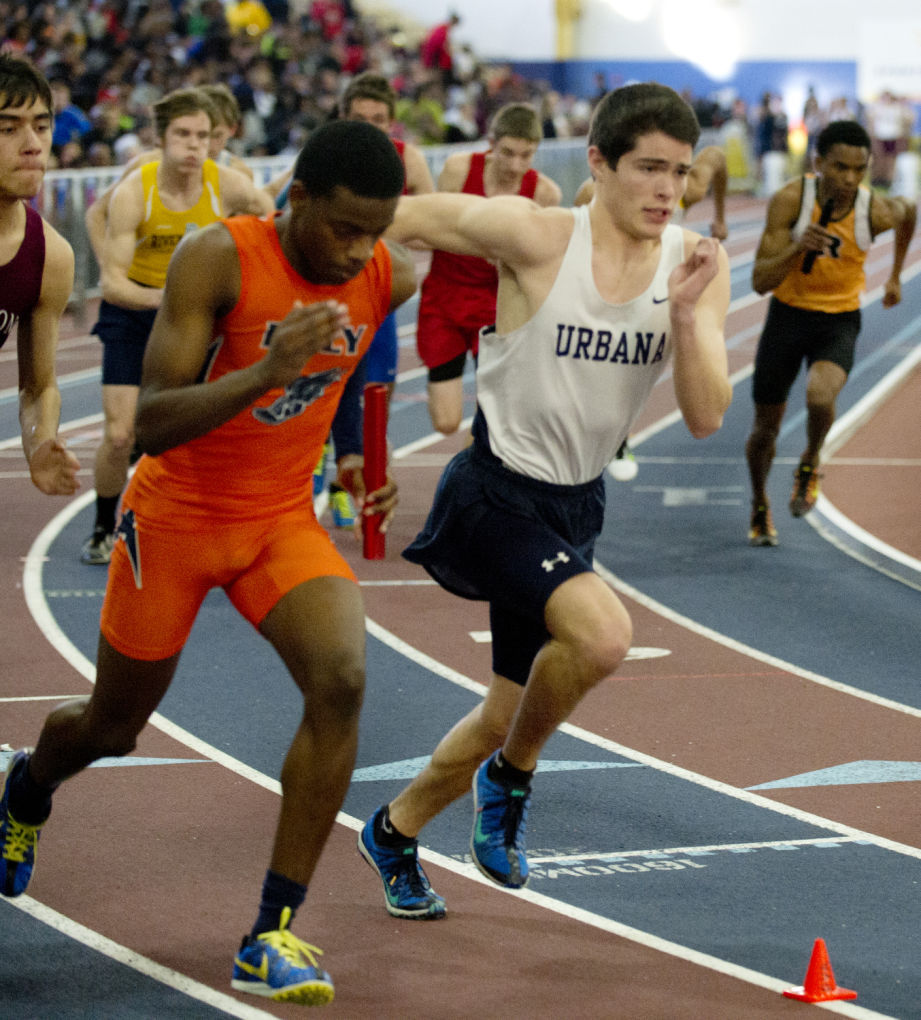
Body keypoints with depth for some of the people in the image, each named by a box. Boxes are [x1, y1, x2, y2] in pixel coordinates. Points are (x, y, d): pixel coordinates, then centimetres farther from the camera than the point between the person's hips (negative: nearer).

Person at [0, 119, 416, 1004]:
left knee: (340, 680, -23)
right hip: (176, 512, -3)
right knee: (112, 726, 13)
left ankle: (273, 934, -16)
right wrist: (267, 372, -41)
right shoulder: (217, 258, -24)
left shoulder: (391, 278, -10)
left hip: (284, 519, 3)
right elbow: (151, 424, -29)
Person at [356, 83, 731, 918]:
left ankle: (395, 831, 42)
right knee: (602, 633, -30)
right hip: (498, 493, -6)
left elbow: (706, 417, -11)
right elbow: (395, 219, -9)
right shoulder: (534, 236, -18)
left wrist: (684, 317, -26)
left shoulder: (696, 266, -6)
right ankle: (512, 774, -1)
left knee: (510, 715, 16)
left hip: (577, 504, 6)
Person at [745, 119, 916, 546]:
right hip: (787, 315, 1)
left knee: (820, 396, -31)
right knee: (765, 428, 9)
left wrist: (895, 276, 20)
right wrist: (797, 248, -39)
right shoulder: (789, 200, -21)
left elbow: (910, 210, 11)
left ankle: (810, 463, 3)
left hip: (840, 322, -1)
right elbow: (760, 281, -21)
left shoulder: (876, 212, -17)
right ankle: (760, 507, 40)